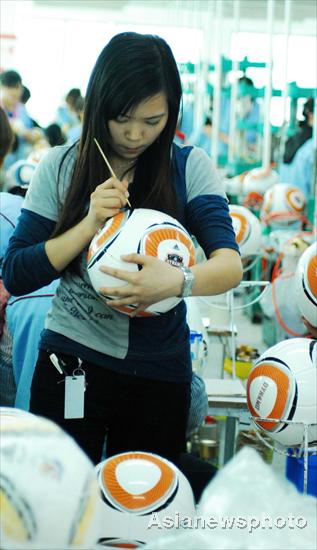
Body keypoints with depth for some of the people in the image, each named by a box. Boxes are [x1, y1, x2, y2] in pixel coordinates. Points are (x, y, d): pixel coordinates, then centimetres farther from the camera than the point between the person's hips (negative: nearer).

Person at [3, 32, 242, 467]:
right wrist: (92, 223, -19)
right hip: (71, 365, 0)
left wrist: (180, 281, -38)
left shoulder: (189, 168, -3)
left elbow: (230, 264, -16)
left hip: (161, 370, 1)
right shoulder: (60, 168, -2)